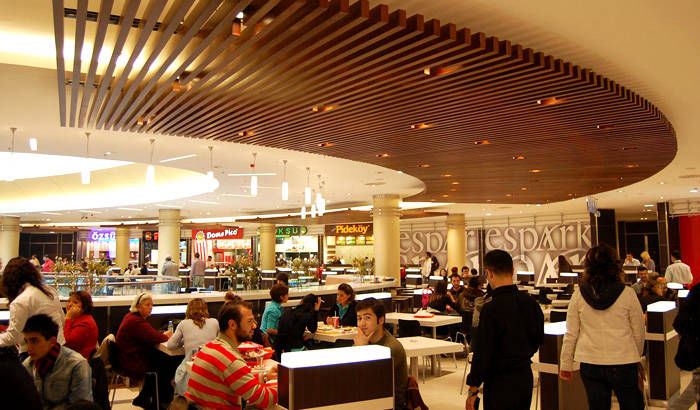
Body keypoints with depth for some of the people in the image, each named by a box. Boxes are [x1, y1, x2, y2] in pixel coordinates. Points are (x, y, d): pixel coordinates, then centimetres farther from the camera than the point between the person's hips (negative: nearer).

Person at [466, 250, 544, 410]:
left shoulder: (491, 308, -19)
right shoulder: (531, 302, 1)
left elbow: (482, 352, -18)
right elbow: (538, 339, 13)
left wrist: (473, 389, -11)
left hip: (500, 381, -7)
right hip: (526, 376, 7)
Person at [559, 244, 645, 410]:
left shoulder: (578, 295, -3)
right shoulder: (627, 293, -6)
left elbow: (571, 333, 1)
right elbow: (638, 332, 2)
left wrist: (566, 364, 10)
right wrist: (637, 357, 19)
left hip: (589, 363, 2)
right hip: (622, 361, -1)